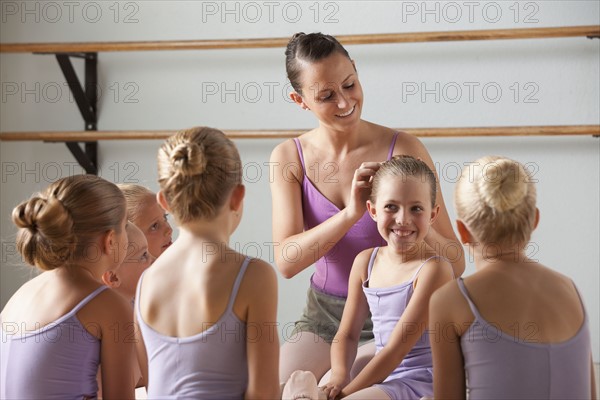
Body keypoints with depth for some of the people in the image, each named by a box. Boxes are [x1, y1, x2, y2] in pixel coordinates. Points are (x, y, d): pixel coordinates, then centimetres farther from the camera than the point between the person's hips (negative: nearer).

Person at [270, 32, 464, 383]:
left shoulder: (403, 149, -13)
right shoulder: (289, 157, -4)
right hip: (324, 315, 3)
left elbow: (456, 264, -12)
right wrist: (351, 213, -31)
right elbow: (286, 262, -17)